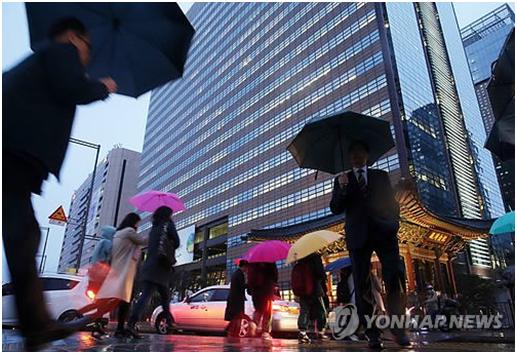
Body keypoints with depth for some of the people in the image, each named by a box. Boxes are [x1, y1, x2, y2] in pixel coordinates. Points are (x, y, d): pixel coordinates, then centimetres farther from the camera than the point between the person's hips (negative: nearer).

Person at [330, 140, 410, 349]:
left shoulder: (381, 176, 19)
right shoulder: (342, 180, 16)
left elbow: (392, 203, 16)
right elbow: (335, 209, 5)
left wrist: (393, 224, -2)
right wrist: (342, 189, -13)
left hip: (384, 232, 1)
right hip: (359, 235, 0)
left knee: (395, 278, -11)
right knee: (362, 285, -2)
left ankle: (398, 327, -3)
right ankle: (372, 334, 3)